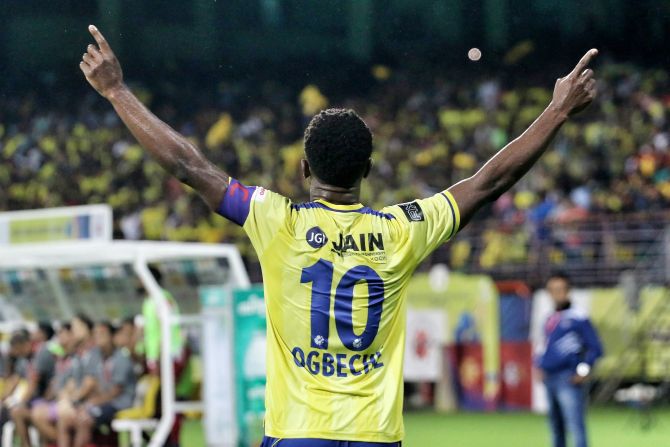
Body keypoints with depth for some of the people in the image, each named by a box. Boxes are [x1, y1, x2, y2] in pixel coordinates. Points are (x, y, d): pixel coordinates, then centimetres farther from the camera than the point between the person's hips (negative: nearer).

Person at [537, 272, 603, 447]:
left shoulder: (578, 318, -5)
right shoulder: (550, 320, 15)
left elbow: (595, 348, -7)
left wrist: (583, 372, -14)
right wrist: (540, 365, 11)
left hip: (569, 380, -8)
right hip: (550, 379, 8)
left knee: (576, 426, -14)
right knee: (556, 428, 13)